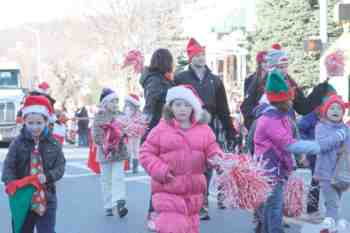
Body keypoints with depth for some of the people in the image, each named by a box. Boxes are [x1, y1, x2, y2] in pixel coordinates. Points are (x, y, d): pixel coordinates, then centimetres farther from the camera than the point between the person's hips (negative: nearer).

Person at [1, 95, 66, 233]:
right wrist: (11, 183, -29)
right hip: (23, 197, 1)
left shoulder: (53, 143, -2)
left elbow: (60, 166, -3)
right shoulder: (18, 142, -4)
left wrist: (47, 177, -23)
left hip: (46, 197, 0)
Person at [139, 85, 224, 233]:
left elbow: (212, 149, 6)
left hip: (194, 189, 4)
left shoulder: (204, 129, 3)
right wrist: (160, 170, -17)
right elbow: (146, 153, -2)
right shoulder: (161, 128, -5)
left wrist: (216, 158, -18)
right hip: (168, 189, -4)